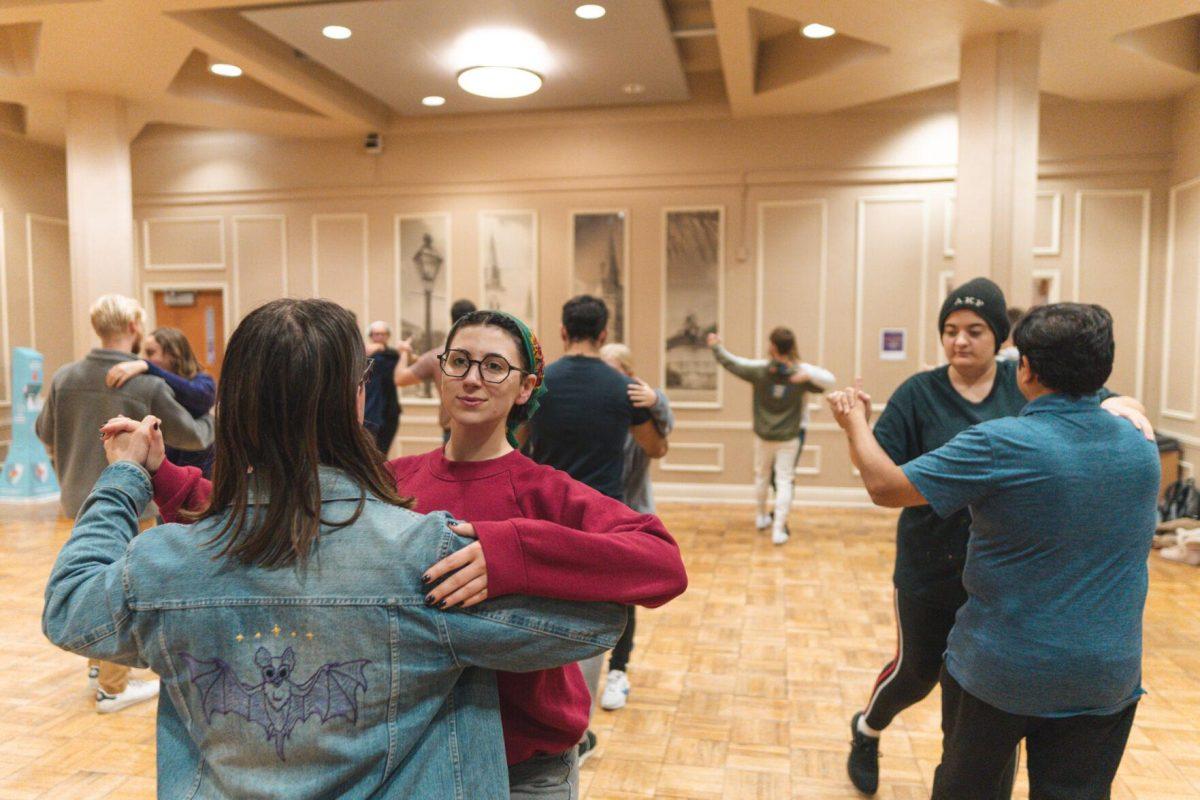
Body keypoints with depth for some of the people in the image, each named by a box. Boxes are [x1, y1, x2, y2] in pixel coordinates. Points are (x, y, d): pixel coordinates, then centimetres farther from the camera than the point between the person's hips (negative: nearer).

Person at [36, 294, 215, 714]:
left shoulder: (64, 377, -3)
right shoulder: (149, 386, -19)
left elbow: (45, 433, 10)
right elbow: (193, 436, -10)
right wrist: (210, 422, 11)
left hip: (79, 499, 6)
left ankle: (98, 668, 36)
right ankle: (113, 688, 17)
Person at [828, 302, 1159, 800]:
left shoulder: (1000, 445, -21)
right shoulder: (1142, 450, -2)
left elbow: (886, 487, -16)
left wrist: (855, 422, 0)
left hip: (1000, 667, -4)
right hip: (1107, 678, 4)